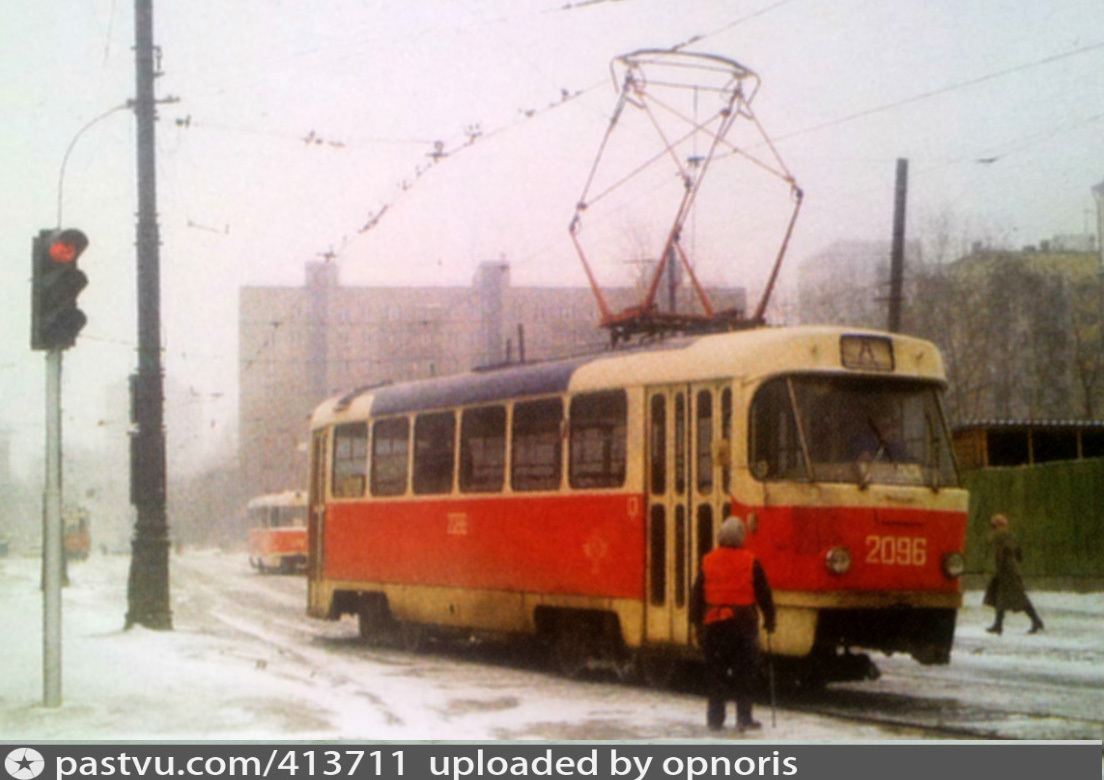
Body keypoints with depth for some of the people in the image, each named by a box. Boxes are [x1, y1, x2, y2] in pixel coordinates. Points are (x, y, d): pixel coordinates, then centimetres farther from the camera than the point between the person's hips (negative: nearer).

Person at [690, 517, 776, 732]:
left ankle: (715, 718, 9)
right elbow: (764, 594, 0)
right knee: (745, 672, 5)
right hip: (744, 623, -2)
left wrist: (698, 622, 14)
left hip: (713, 624, 2)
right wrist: (769, 620, 10)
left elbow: (697, 595, 7)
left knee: (716, 671, 8)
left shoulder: (708, 562, 3)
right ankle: (744, 718, 4)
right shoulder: (750, 562, -4)